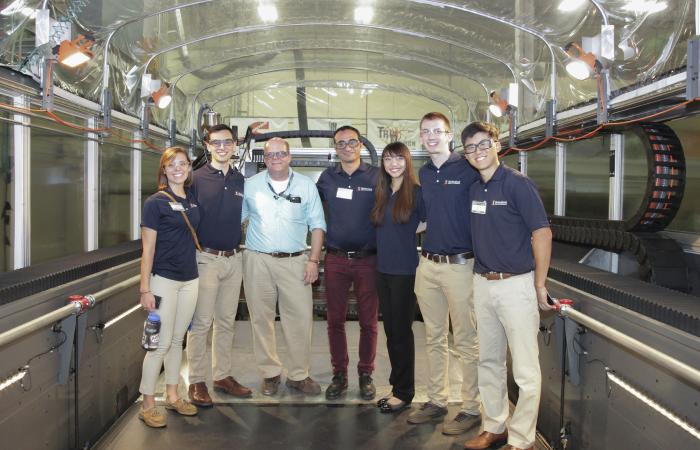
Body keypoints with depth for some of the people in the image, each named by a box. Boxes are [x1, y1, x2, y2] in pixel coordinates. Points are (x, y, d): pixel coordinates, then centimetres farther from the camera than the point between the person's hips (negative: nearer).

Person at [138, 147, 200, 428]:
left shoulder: (192, 200, 8)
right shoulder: (156, 203, -8)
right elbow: (148, 248, -9)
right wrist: (145, 289, -12)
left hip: (190, 279, 5)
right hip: (164, 279, -5)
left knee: (177, 340, 13)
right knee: (161, 343, -3)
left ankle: (172, 396, 26)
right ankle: (147, 405, 10)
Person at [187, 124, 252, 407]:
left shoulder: (240, 181, 11)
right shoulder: (197, 178, -4)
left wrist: (242, 247, 10)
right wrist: (193, 251, -11)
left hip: (234, 259, 5)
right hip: (206, 259, -5)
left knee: (226, 321, 12)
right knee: (201, 323, -2)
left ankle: (223, 376, 23)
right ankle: (197, 381, 8)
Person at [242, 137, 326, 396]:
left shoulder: (306, 186, 6)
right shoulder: (250, 185, 7)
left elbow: (317, 225, 7)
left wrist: (313, 260, -2)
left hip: (295, 261, 0)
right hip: (258, 260, 1)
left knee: (300, 319, -2)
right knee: (261, 319, 5)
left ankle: (299, 375, 12)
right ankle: (270, 373, 19)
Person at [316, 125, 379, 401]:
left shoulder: (376, 177, -1)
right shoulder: (327, 178, 7)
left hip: (368, 259, -2)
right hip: (335, 259, 2)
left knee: (368, 321, 5)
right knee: (335, 320, 7)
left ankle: (366, 375, 19)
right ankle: (339, 374, 19)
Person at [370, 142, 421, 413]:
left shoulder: (416, 192, -7)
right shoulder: (381, 193, 10)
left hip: (405, 271, -6)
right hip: (383, 269, 6)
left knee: (402, 331, 1)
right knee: (390, 330, 11)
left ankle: (404, 392, 13)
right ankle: (397, 386, 23)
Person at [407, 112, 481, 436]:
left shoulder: (468, 170, -7)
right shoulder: (423, 173, 11)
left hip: (459, 264, -6)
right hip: (427, 264, 6)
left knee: (466, 341, 2)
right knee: (433, 338, 14)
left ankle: (471, 409, 13)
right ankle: (436, 401, 27)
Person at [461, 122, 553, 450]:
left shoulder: (518, 184, -10)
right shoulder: (474, 189, 9)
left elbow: (542, 233, -12)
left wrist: (539, 285, -10)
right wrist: (480, 277, 11)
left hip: (516, 284, -7)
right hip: (483, 284, 7)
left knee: (525, 371, 0)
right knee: (489, 362, 17)